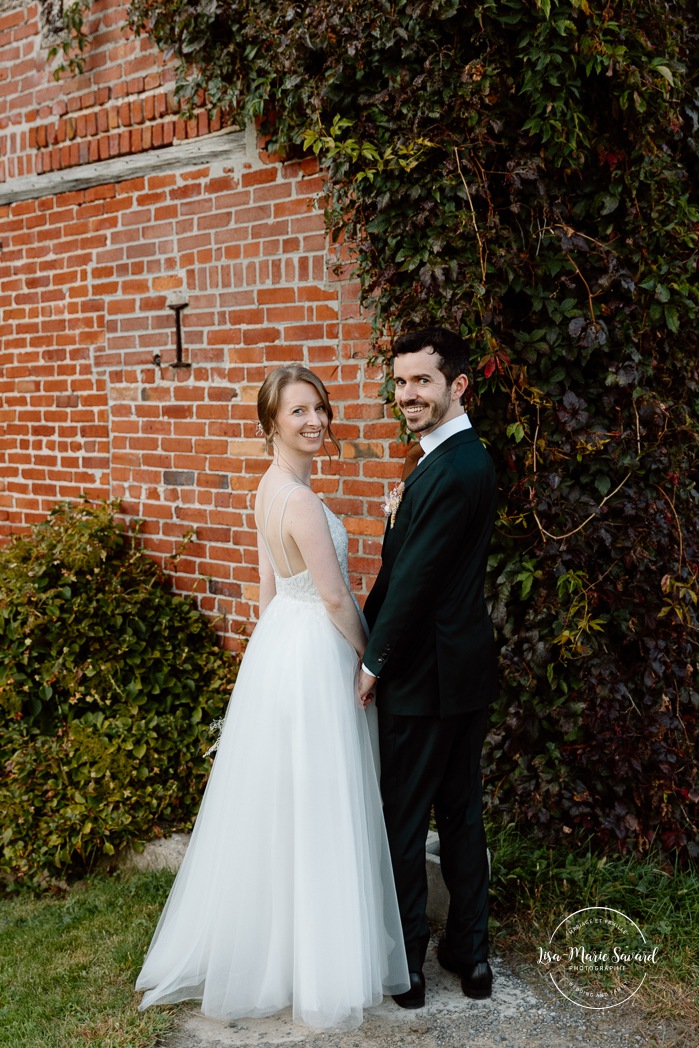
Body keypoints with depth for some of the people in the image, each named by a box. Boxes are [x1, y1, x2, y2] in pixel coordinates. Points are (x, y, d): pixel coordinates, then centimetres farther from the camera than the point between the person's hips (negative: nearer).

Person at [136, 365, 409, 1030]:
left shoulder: (270, 487, 6)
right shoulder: (300, 500, -23)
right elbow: (335, 598, -18)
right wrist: (366, 660, -3)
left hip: (277, 644, 10)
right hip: (314, 656, -10)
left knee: (274, 806, 20)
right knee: (313, 811, 3)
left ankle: (249, 946, 36)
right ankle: (321, 969, 19)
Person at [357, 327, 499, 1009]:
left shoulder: (451, 471, -21)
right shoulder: (463, 457, 11)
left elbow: (415, 580, -19)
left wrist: (373, 662, -11)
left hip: (425, 673, -10)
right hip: (465, 668, 10)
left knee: (401, 819, 4)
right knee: (461, 811, 16)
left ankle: (404, 967, 18)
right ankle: (470, 953, 29)